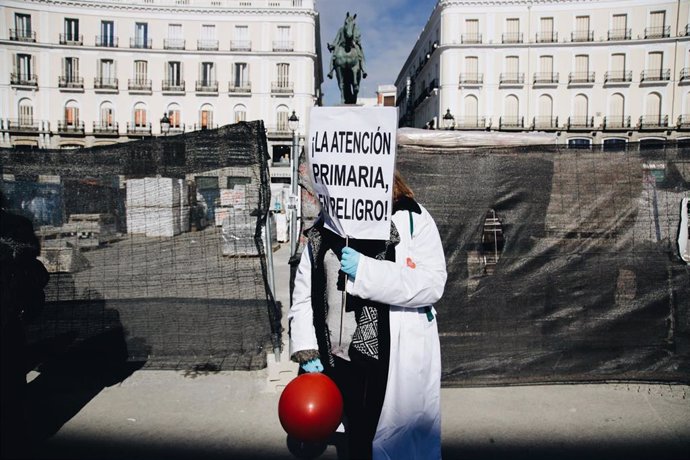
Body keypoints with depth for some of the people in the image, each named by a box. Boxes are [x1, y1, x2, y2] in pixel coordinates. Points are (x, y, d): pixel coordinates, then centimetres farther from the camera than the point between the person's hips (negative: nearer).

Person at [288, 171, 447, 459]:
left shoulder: (410, 218, -10)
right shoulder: (323, 228, 4)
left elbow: (432, 284, -19)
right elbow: (303, 293, 6)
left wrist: (366, 270, -26)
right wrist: (306, 349, -1)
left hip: (398, 362, -4)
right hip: (341, 358, 4)